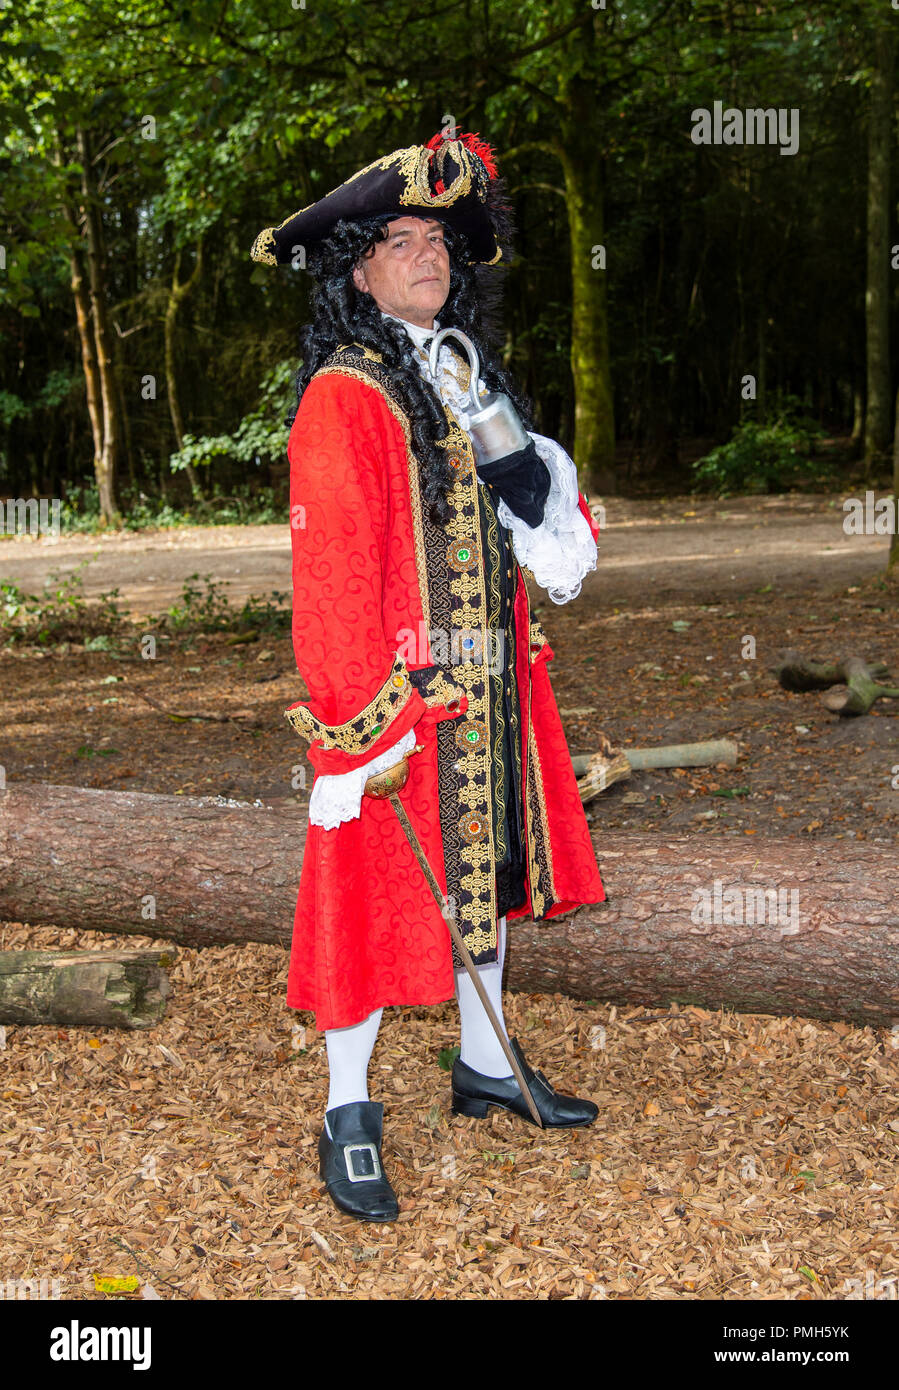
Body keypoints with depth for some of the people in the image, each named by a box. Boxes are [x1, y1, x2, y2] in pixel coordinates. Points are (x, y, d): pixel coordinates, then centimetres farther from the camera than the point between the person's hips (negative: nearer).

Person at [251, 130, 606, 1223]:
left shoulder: (468, 379, 13)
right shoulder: (343, 395, -12)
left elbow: (530, 518, 18)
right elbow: (329, 569, -17)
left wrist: (538, 486, -6)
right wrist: (352, 724, -22)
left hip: (493, 684, 8)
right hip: (397, 688, -8)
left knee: (484, 865, 17)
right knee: (378, 885, 1)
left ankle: (485, 1066, 36)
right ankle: (347, 1118, 17)